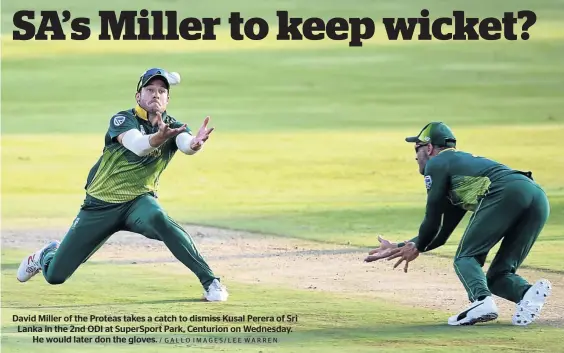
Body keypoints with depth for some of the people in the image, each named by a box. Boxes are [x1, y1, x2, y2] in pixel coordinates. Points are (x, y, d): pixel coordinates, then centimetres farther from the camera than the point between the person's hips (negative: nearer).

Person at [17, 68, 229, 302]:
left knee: (158, 219, -38)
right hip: (100, 205, 0)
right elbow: (137, 145, -35)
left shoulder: (173, 128, -6)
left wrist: (195, 143, -53)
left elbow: (186, 145, -29)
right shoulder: (122, 120, -13)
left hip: (139, 201, 0)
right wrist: (159, 137, -56)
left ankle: (210, 281, -34)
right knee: (54, 276, 3)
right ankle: (47, 255, 42)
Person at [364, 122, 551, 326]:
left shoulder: (437, 163, 17)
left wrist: (417, 248, 34)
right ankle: (528, 293, -18)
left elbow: (432, 219, 17)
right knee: (498, 275, 12)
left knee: (465, 257, 0)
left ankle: (482, 301, -27)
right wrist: (398, 248, 45)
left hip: (505, 193, -8)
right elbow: (440, 234, 42)